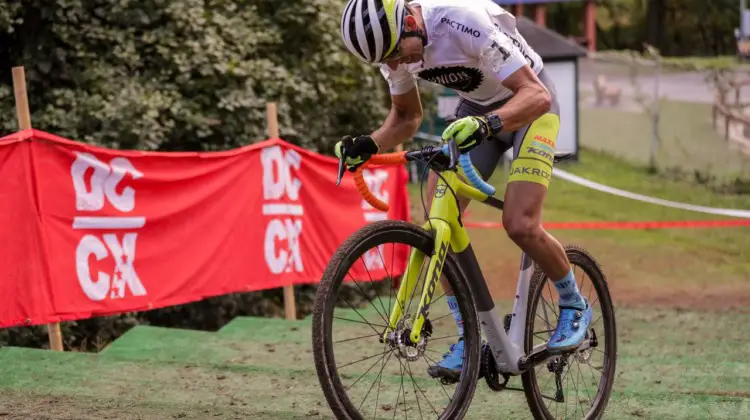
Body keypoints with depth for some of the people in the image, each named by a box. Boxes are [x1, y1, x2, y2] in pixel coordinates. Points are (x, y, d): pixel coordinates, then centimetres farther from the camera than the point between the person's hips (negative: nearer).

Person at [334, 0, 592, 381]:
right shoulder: (393, 44, -14)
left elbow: (536, 94, -37)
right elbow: (407, 116, 3)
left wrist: (487, 123, -54)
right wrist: (369, 144, -16)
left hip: (529, 103, -6)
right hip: (475, 108, 6)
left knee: (519, 226, -21)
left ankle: (574, 306, 6)